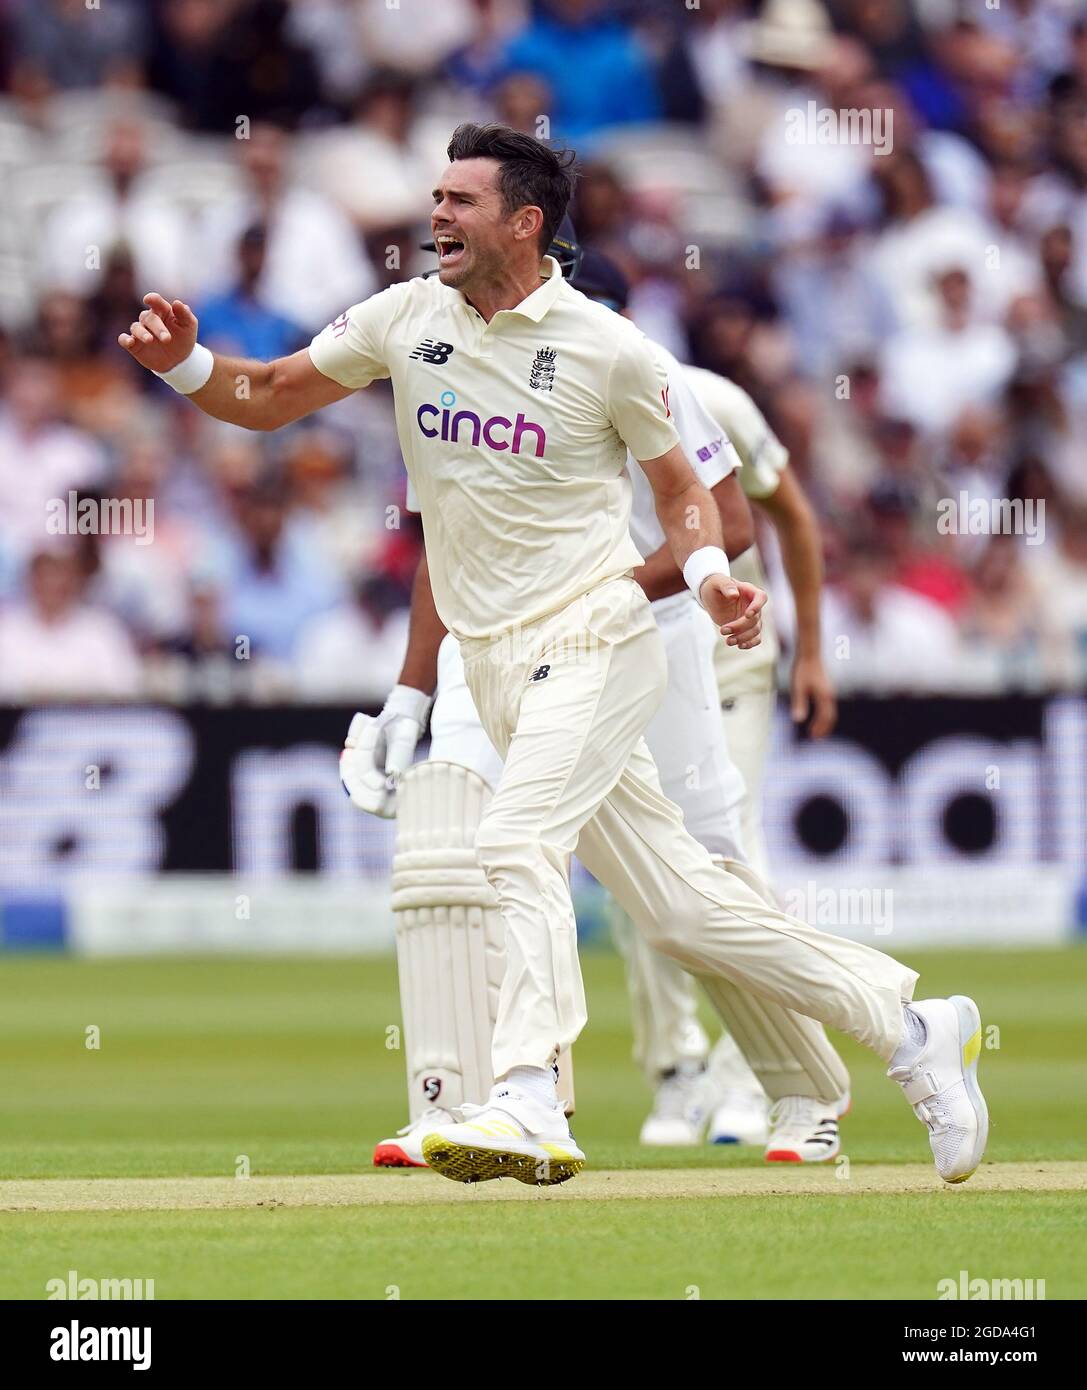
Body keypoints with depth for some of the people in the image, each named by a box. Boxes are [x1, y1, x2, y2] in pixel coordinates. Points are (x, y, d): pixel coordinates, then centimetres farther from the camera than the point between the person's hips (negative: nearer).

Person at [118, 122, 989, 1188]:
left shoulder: (607, 348, -5)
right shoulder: (408, 318, 6)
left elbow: (679, 487, 5)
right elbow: (270, 398, 11)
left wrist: (707, 571, -14)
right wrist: (186, 363, -8)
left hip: (593, 637, -5)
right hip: (493, 661, 5)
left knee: (517, 842, -26)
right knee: (670, 897, 6)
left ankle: (529, 1106, -33)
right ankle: (910, 1027, 17)